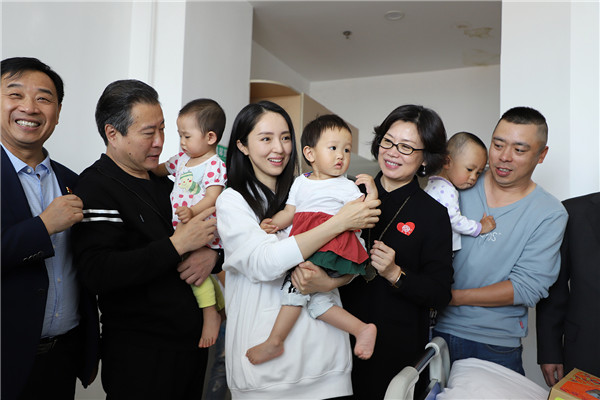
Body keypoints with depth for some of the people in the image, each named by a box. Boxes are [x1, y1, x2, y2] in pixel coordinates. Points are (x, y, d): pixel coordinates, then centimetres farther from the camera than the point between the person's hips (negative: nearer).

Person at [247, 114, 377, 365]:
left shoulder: (347, 187, 7)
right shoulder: (300, 182, 21)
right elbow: (289, 212, 19)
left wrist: (372, 194, -11)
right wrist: (274, 223, 0)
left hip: (330, 248, -5)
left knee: (296, 282, -17)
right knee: (316, 299, -5)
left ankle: (274, 342, -3)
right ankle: (362, 329, 5)